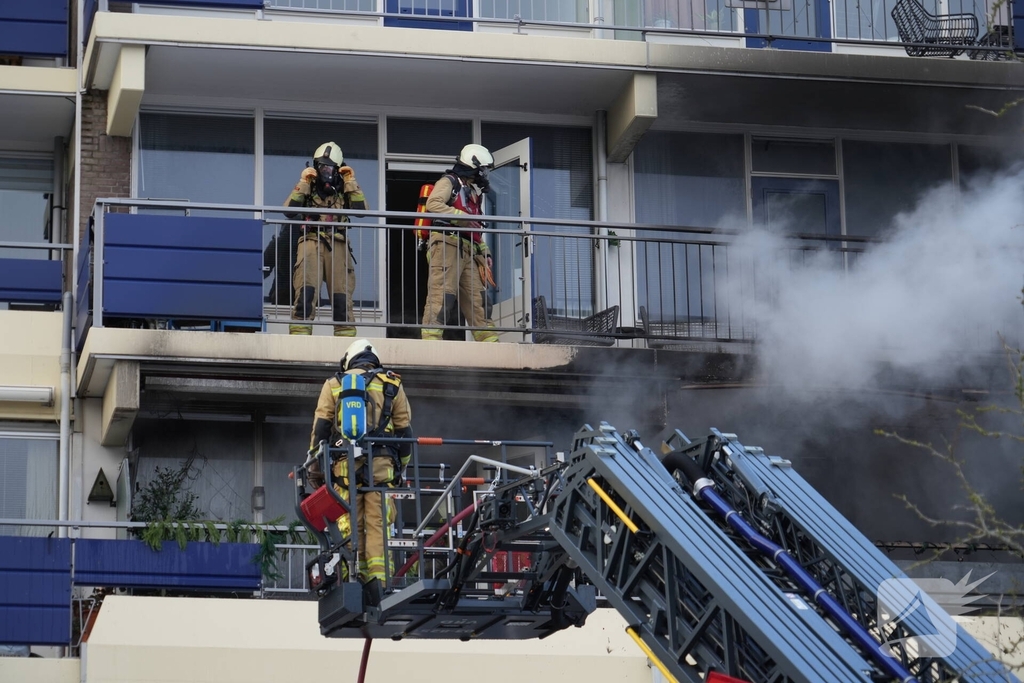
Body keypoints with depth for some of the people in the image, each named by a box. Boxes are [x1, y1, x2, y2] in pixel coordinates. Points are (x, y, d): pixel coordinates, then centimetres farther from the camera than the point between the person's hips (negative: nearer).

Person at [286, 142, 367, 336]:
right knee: (306, 292, -16)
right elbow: (289, 211, -1)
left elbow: (361, 209, 0)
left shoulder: (344, 189, 15)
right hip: (311, 242, -2)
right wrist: (302, 184, -6)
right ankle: (299, 336, -18)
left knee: (342, 295, 0)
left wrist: (351, 183, -2)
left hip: (338, 246, 2)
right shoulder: (308, 187, 12)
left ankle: (346, 338, 4)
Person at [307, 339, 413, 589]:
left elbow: (320, 428, 7)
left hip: (345, 464, 0)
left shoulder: (334, 385, 13)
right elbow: (404, 430, 13)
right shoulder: (392, 385, 14)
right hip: (381, 464, 0)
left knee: (350, 525, 2)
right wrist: (401, 467, 20)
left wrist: (314, 465, 11)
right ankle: (377, 580, -8)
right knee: (377, 523, -1)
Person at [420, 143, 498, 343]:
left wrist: (484, 251, 19)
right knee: (442, 294, -16)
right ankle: (431, 338, -21)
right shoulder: (449, 182, 1)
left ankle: (488, 339, 5)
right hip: (447, 245, -9)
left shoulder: (472, 192, 27)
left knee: (477, 296, 5)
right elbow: (433, 204, -18)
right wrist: (461, 216, -21)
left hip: (467, 251, 9)